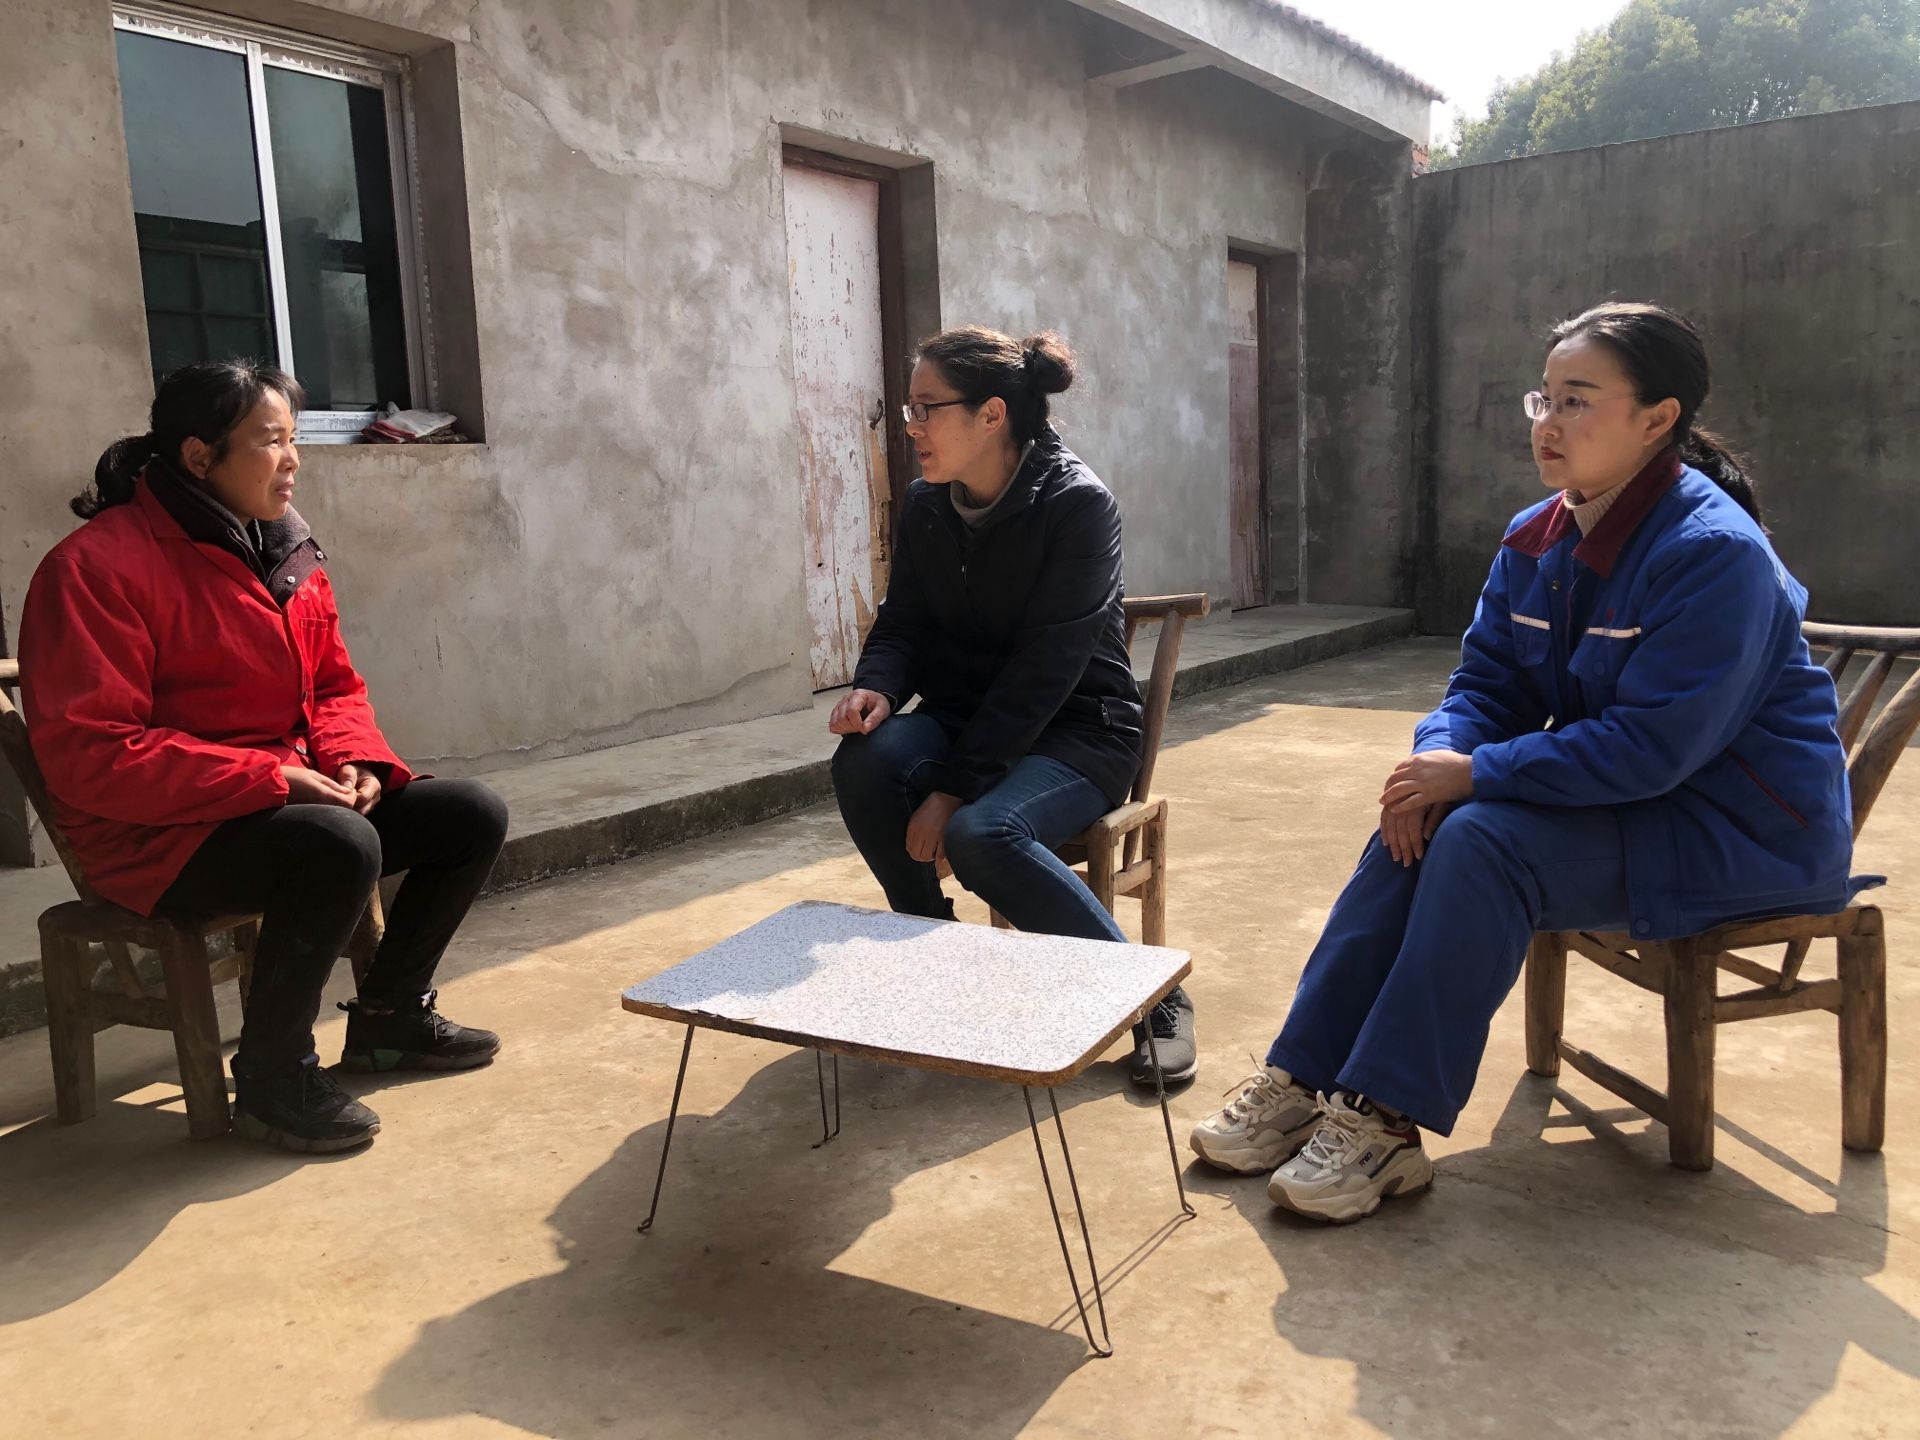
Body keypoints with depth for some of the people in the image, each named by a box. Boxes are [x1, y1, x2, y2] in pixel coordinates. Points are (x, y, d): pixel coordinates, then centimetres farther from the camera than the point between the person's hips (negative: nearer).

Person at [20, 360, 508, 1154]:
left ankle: (388, 1014, 14)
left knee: (472, 815, -3)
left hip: (293, 799, 8)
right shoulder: (97, 565, -18)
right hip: (159, 836, -8)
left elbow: (335, 685, 14)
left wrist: (353, 763, -8)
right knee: (342, 848, -35)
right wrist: (269, 779, -26)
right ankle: (272, 1078, -13)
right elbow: (89, 755, -23)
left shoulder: (287, 547, 7)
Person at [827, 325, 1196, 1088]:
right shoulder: (925, 506, 1)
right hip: (966, 717, 6)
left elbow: (1044, 666, -23)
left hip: (1076, 732, -5)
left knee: (981, 834, -34)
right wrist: (876, 688, -18)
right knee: (864, 761, -25)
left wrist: (955, 787, -26)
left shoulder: (1077, 504, -18)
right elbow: (902, 625, 7)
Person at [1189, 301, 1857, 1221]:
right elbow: (1488, 684, 3)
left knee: (1484, 842, -29)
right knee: (1416, 824, -12)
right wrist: (1437, 758, -19)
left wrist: (1476, 773, -28)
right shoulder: (1536, 541, 3)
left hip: (1738, 827, -8)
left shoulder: (1715, 552, -23)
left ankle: (1387, 1122, -21)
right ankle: (1303, 1083, -8)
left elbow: (1651, 745, -28)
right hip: (1617, 793, 8)